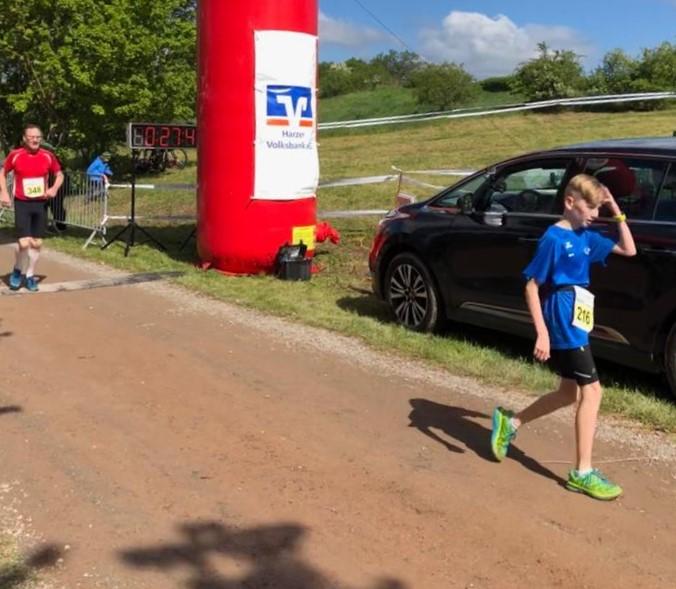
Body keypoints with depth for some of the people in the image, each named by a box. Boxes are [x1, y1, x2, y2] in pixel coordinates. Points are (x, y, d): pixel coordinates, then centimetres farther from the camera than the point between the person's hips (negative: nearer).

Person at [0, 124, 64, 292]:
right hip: (22, 203, -3)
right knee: (24, 242, -13)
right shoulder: (15, 155, -5)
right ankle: (18, 270, 15)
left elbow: (59, 174, 12)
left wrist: (54, 188, -7)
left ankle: (29, 275, 25)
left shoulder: (48, 156, -1)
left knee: (37, 243, 7)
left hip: (40, 203, 3)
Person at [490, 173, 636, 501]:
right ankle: (583, 473, 2)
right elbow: (532, 286, -15)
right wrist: (541, 333, -21)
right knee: (591, 391, -6)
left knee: (570, 393, 18)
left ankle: (510, 423, 32)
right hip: (562, 327, -9)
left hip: (574, 327, 9)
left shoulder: (586, 238, 10)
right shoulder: (554, 238, -14)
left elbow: (629, 250, 17)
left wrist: (617, 212, 6)